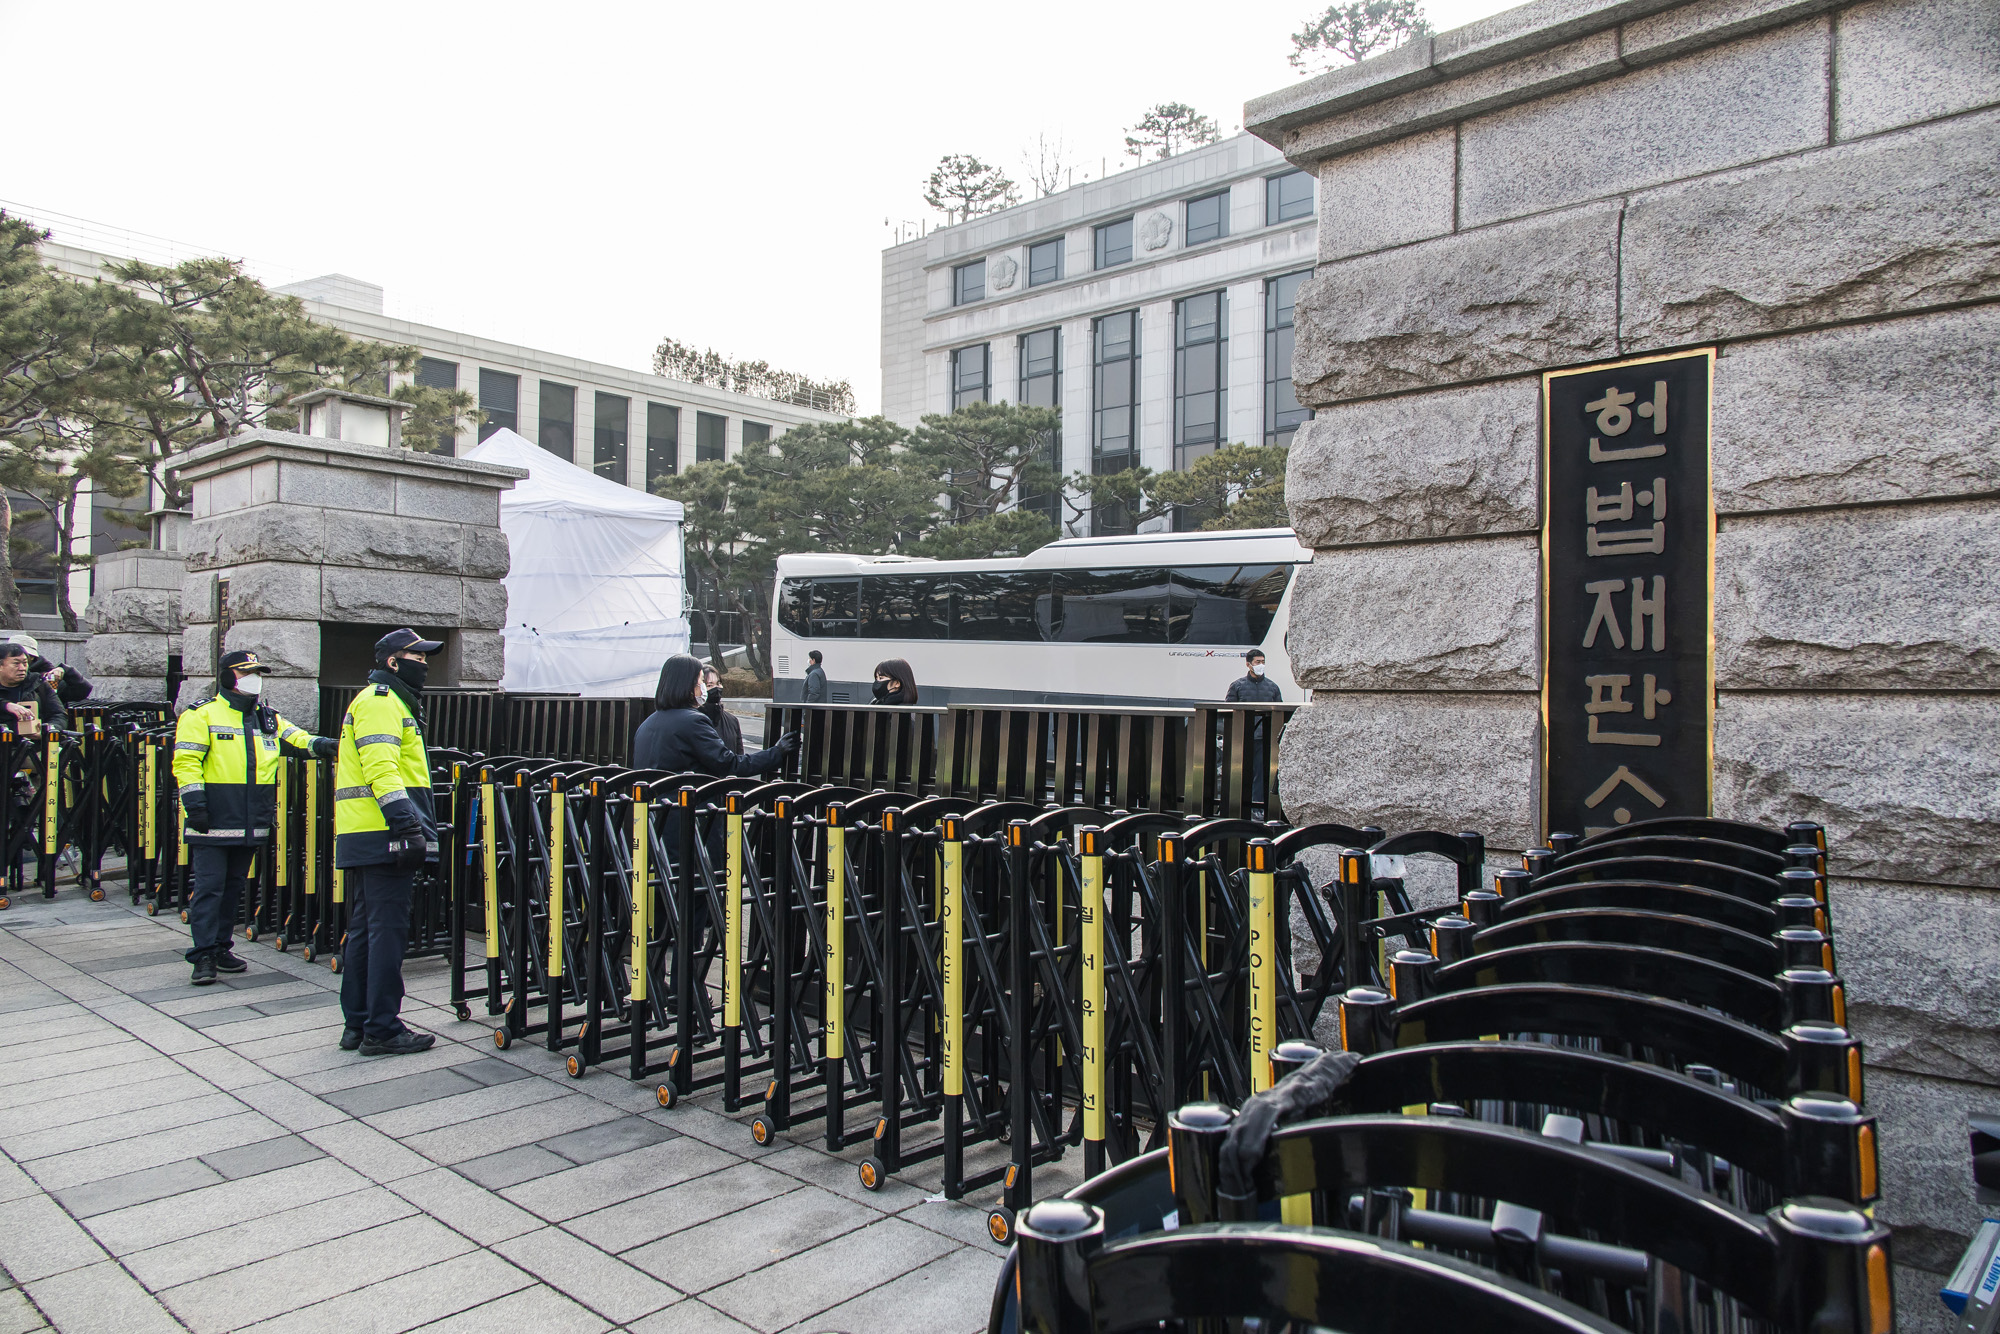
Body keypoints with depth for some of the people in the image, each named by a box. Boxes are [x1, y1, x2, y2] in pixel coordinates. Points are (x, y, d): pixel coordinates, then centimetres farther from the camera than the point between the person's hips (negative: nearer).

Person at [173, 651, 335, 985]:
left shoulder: (268, 718, 15)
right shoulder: (202, 715, -3)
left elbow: (292, 735, 11)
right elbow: (185, 762, -7)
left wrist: (316, 743, -11)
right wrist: (194, 802, -15)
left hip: (251, 824, 6)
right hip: (213, 822, -6)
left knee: (233, 887, 13)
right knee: (209, 887, -5)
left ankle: (220, 948, 23)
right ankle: (203, 956, 0)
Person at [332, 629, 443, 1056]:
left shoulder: (388, 701, 25)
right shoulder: (381, 701, -9)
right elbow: (381, 768, -21)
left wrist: (415, 825, 25)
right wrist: (407, 824, -26)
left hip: (362, 838, 11)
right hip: (382, 835, -11)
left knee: (363, 931, 14)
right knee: (388, 930, -7)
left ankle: (357, 1023, 22)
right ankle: (382, 1031, -2)